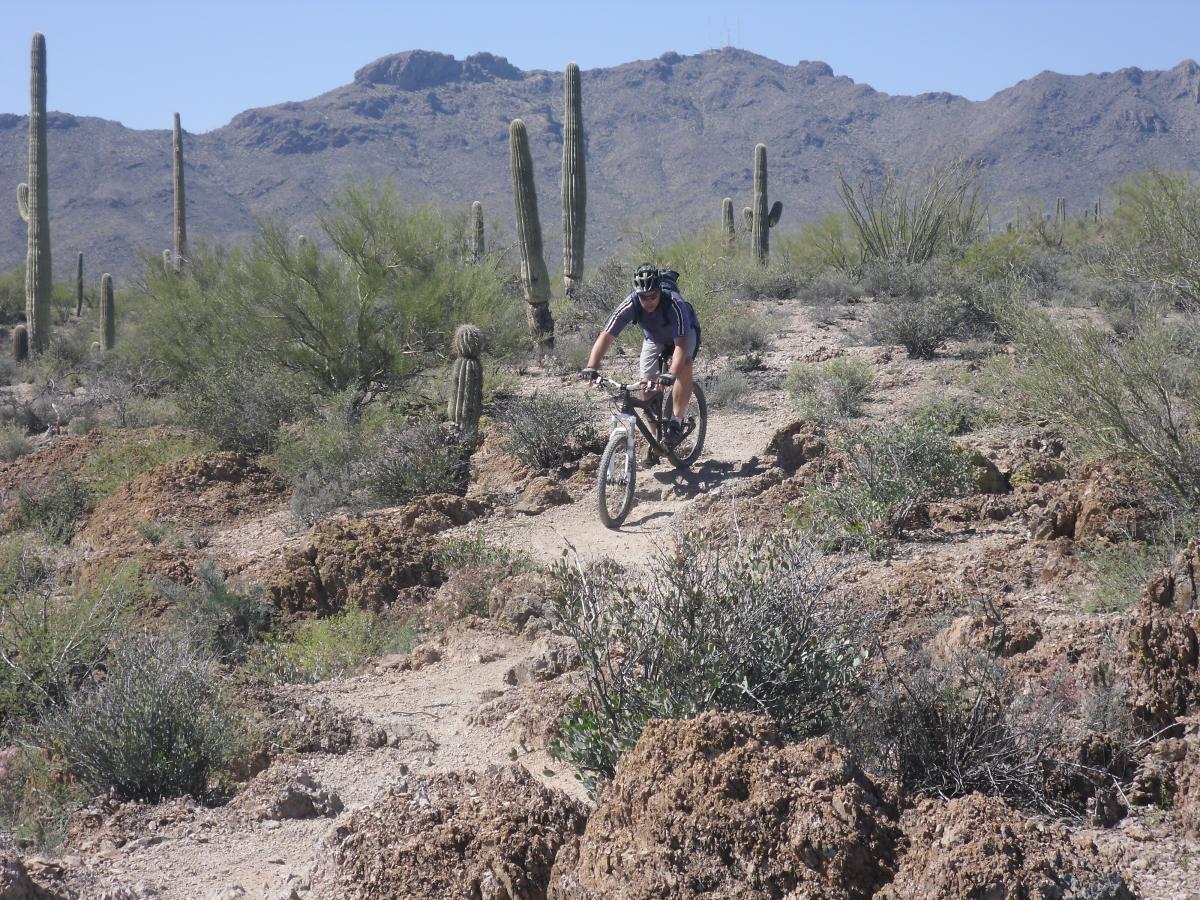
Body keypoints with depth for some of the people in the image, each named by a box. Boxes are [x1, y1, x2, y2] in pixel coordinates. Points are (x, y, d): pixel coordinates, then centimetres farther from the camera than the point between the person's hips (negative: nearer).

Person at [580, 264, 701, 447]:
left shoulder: (675, 303, -42)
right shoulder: (631, 304, -34)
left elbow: (681, 343, -49)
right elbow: (606, 336, -38)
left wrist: (671, 374, -65)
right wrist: (590, 367, -51)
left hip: (684, 332, -3)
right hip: (653, 336, 3)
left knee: (684, 367, -32)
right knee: (648, 388, -6)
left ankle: (677, 421, -17)